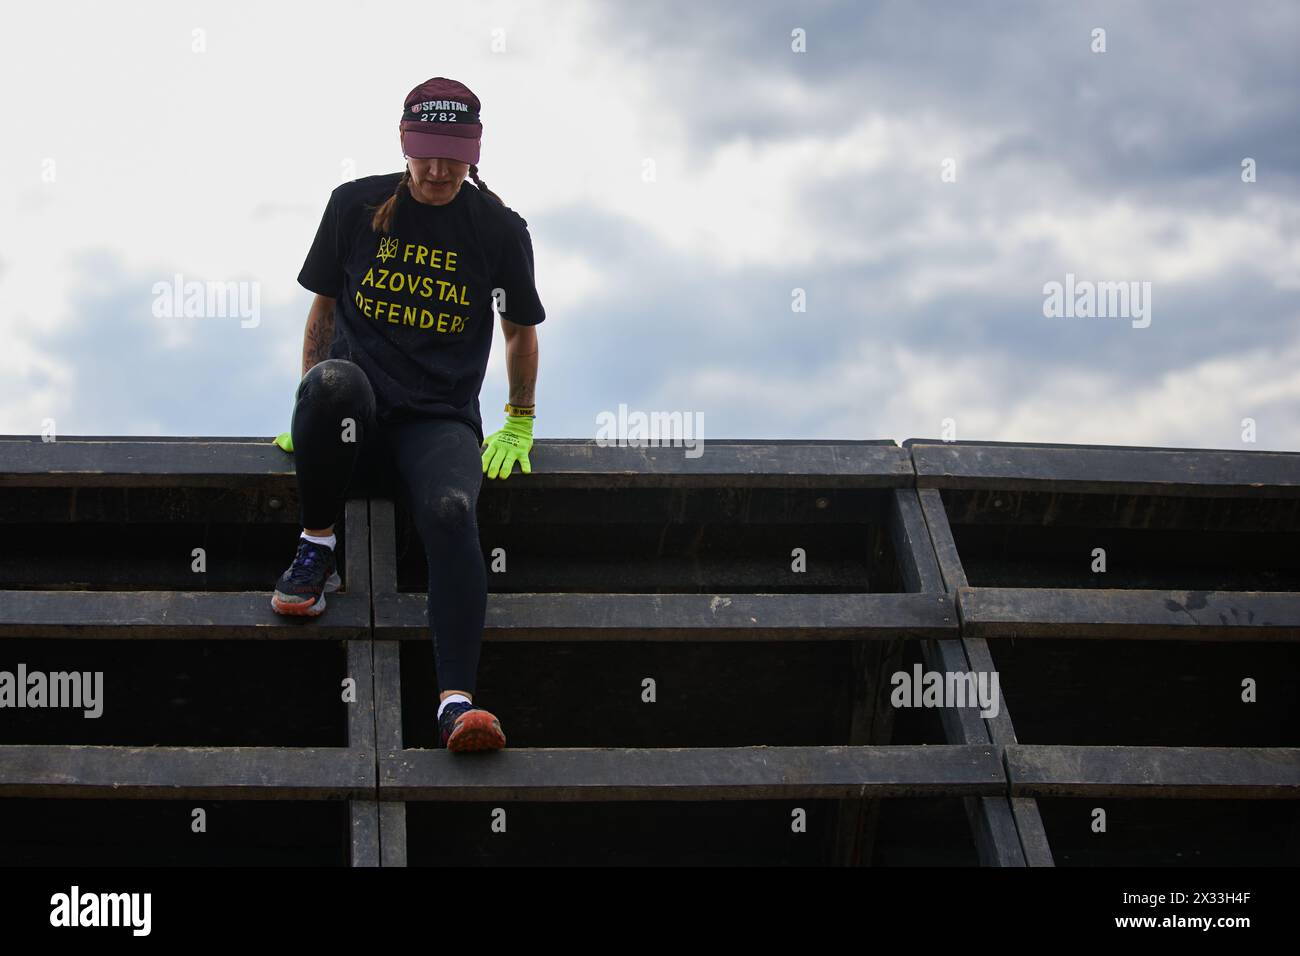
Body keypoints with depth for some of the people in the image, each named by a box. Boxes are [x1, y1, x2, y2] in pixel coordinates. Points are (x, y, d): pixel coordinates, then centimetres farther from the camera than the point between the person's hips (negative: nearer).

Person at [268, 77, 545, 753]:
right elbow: (324, 304, 17)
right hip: (355, 418, 0)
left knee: (451, 512, -35)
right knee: (333, 379, -39)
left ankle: (457, 699, -48)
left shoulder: (499, 229, 6)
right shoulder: (356, 206, 6)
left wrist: (519, 428, 20)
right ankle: (316, 550, -16)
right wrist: (309, 404, 13)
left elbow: (521, 329, 20)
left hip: (441, 422, 0)